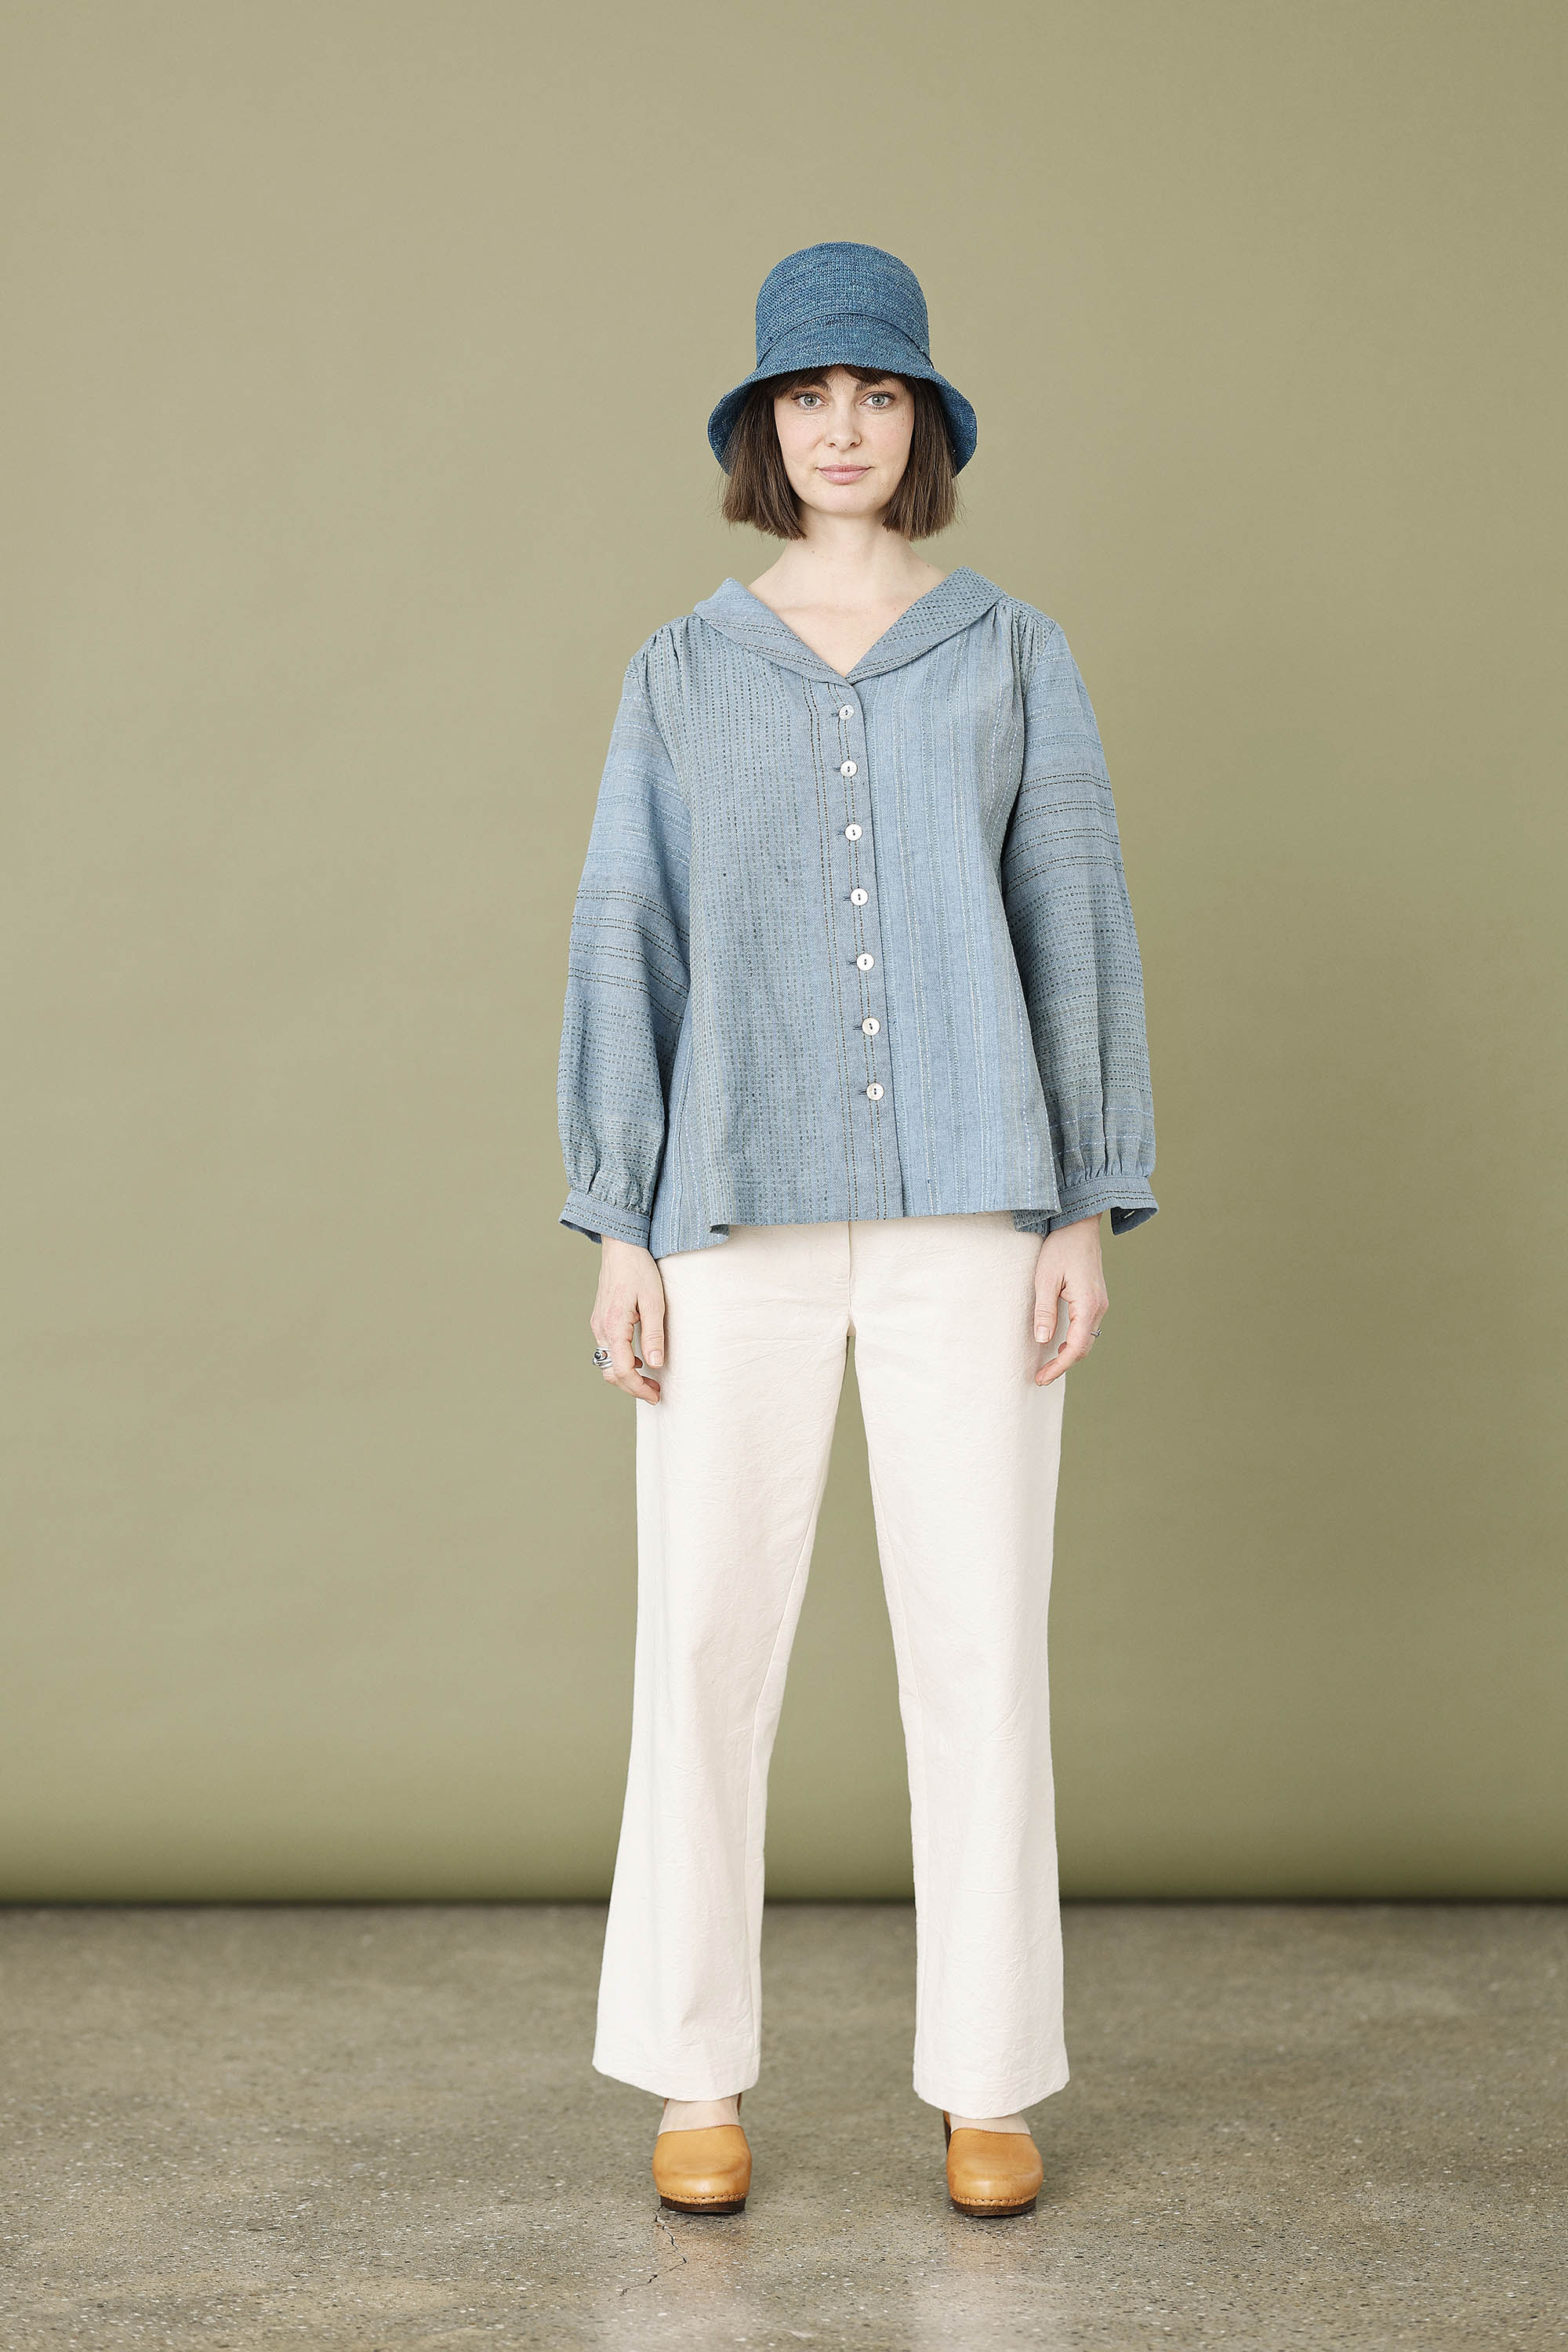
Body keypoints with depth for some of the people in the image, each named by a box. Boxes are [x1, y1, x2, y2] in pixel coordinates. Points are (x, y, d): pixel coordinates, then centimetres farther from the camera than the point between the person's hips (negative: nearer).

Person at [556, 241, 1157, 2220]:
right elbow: (628, 947, 6)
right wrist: (618, 1232, -2)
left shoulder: (1014, 656, 9)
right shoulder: (681, 677, 10)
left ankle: (989, 2081, 12)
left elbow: (1076, 931, 5)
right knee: (705, 1637, -1)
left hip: (966, 1207, 0)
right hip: (743, 1215, 1)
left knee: (979, 1641, -1)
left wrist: (1089, 1215, -4)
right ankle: (696, 2073, 14)